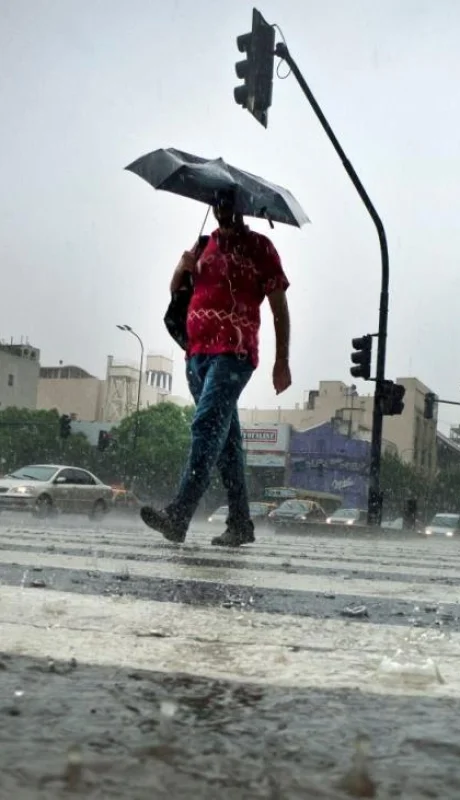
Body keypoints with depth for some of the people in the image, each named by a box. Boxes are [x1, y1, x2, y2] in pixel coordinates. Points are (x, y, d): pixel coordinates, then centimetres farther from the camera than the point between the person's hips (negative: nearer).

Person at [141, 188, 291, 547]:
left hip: (233, 353, -7)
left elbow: (280, 308, 1)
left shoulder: (259, 247, 3)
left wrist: (282, 362, -4)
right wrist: (183, 268, -2)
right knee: (226, 438, 8)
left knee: (207, 426, -21)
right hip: (197, 353, 7)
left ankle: (178, 516, -30)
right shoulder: (206, 244, 19)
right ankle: (241, 524, 14)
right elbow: (176, 291, 21)